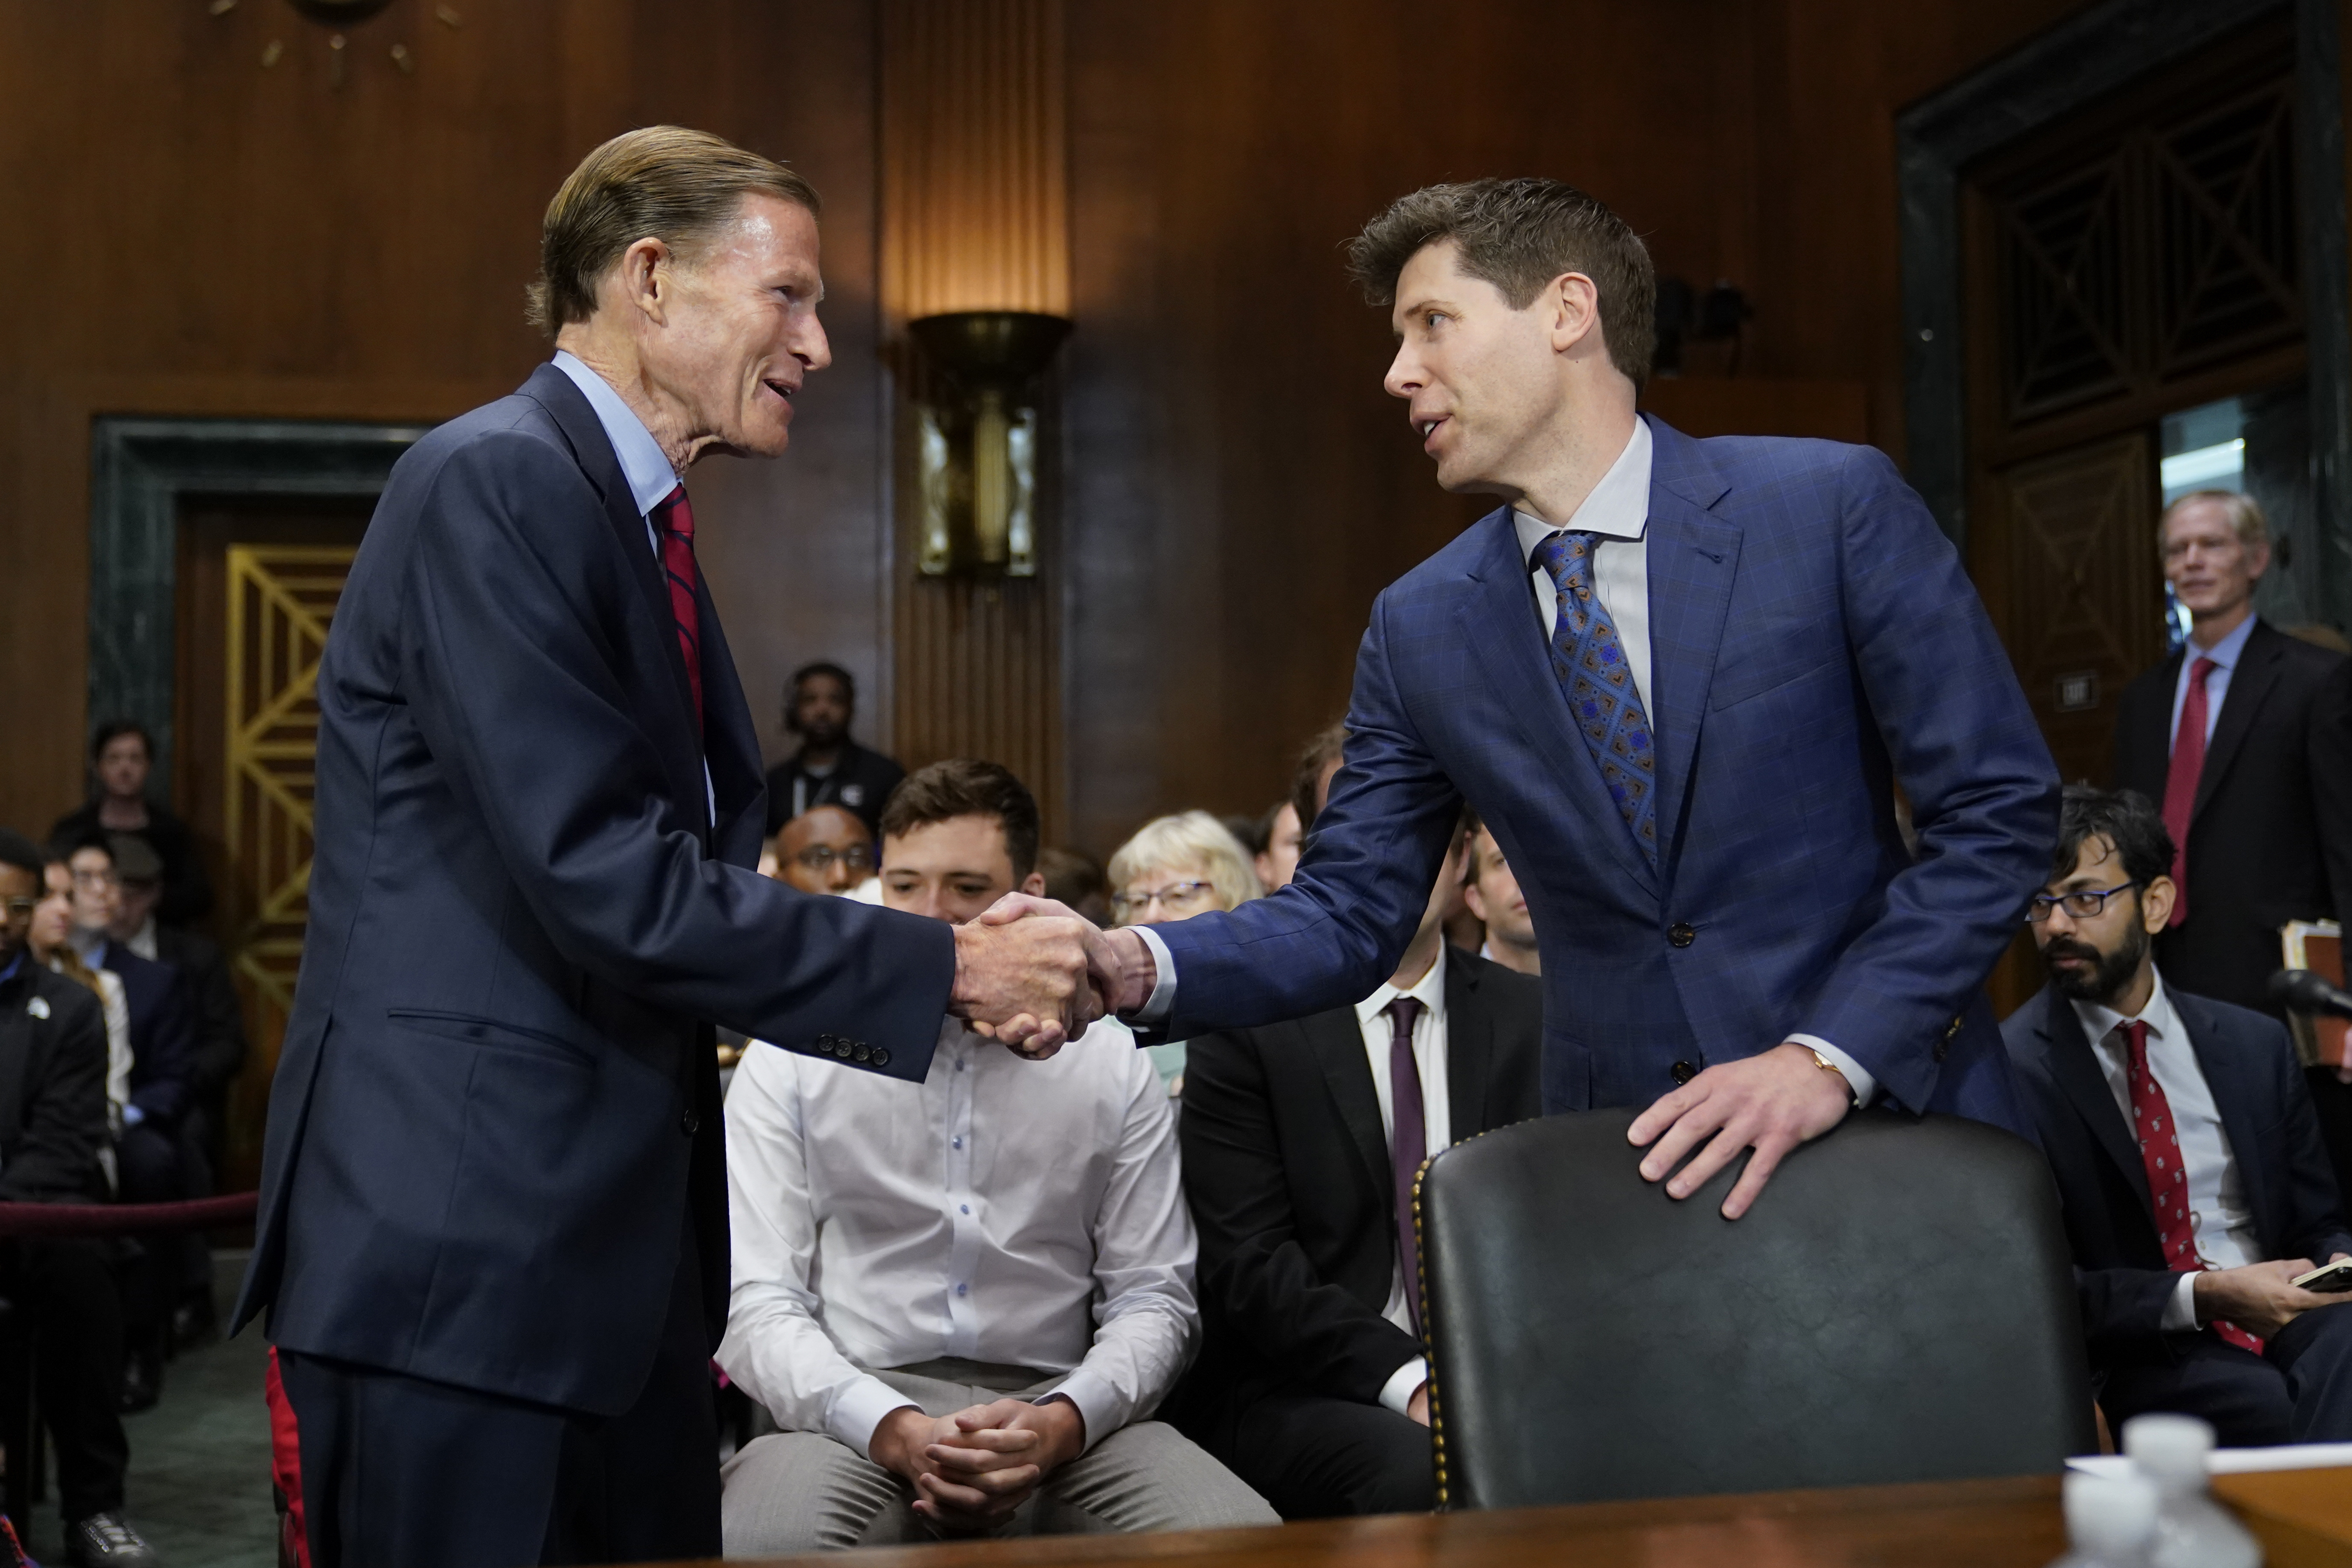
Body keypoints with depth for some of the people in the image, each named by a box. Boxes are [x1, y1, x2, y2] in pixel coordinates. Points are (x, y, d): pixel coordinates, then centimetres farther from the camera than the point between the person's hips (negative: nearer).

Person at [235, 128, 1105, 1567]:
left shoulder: (647, 528, 16)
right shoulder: (496, 484, -14)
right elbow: (602, 878, -22)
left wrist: (969, 978, 2)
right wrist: (943, 968, -15)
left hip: (618, 1233, 9)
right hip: (459, 1242, -9)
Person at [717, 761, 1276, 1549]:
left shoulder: (1111, 1062, 10)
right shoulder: (789, 1062, 7)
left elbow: (1153, 1299, 8)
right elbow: (755, 1304, 0)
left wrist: (1061, 1424, -12)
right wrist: (895, 1430, -17)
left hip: (1057, 1408, 1)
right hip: (856, 1412, -1)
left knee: (1243, 1540, -27)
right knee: (768, 1538, -35)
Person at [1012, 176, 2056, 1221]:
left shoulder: (1834, 504, -8)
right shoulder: (1418, 629, 2)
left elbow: (1997, 808, -9)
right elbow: (1348, 912, 1)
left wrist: (1832, 1056, -18)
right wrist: (1134, 967, -17)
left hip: (1884, 1119, -2)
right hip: (1627, 1169, 2)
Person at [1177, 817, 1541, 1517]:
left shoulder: (1531, 1018, 11)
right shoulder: (1245, 1022, 1)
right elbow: (1249, 1263, -7)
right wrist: (1408, 1381, -19)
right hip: (1298, 1393, -3)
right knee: (1428, 1477, -35)